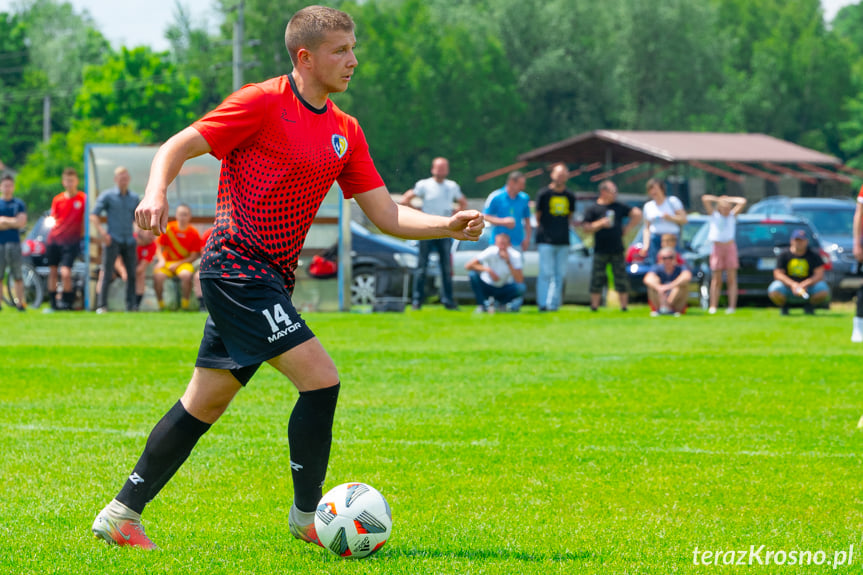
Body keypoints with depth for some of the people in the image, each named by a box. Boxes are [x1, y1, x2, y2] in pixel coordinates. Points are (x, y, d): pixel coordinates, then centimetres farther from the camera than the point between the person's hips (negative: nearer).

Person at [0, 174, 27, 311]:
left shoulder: (19, 204, 9)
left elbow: (22, 223, -2)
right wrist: (12, 222, -8)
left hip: (14, 243, 0)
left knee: (17, 276, 0)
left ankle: (20, 302, 2)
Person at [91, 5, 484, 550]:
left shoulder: (345, 131, 12)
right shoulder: (265, 102, -10)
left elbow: (386, 214, 11)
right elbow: (180, 145, -10)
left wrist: (449, 225, -3)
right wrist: (156, 192, -28)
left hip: (273, 279, 8)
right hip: (239, 266, -8)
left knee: (205, 403, 12)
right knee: (321, 379, -15)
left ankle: (122, 513, 19)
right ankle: (308, 514, 0)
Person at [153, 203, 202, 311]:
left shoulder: (194, 233, -4)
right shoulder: (168, 229, 0)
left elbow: (194, 256, -3)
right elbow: (160, 247, 7)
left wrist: (177, 264, -12)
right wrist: (161, 260, -13)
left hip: (184, 263, -1)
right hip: (168, 262, 1)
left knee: (186, 275, -36)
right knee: (157, 275, -30)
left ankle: (185, 305, -19)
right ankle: (161, 304, -13)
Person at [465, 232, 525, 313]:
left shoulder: (515, 255, -17)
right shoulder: (490, 252, -20)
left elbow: (520, 280, -27)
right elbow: (468, 266, -26)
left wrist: (508, 262, -34)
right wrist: (487, 269, -38)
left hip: (504, 289, 1)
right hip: (487, 286, -1)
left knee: (520, 288, -30)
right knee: (473, 274, -29)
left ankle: (500, 302, 1)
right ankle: (482, 305, -10)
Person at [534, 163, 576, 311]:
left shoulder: (570, 196, 11)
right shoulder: (543, 194, -1)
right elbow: (537, 217, 4)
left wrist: (573, 223, 5)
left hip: (563, 241, 5)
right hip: (546, 241, -5)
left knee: (560, 274, 5)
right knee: (546, 273, -9)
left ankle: (554, 304, 11)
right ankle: (543, 304, -5)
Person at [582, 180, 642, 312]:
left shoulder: (619, 207, 11)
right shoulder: (592, 209, 5)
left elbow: (637, 214, 14)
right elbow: (586, 228, -1)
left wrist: (627, 229, 8)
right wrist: (600, 224, -14)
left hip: (617, 250, 2)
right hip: (600, 250, -2)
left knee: (621, 278, 2)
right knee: (597, 279, -2)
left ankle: (624, 305, 5)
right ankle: (594, 305, 1)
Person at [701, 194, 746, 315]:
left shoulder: (732, 215, 7)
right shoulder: (713, 215, 4)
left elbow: (743, 202, 0)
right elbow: (705, 199, -4)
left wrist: (728, 199, 1)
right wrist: (718, 199, 4)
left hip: (730, 247, 0)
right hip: (717, 248, 0)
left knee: (731, 279, -3)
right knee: (716, 280, 1)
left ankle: (732, 306, -6)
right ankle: (713, 306, 2)